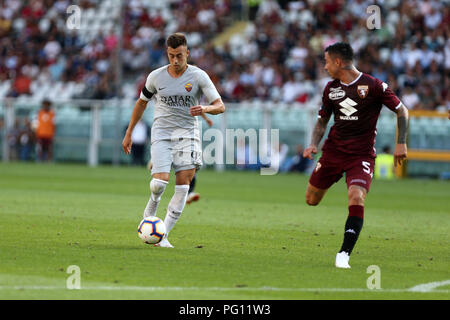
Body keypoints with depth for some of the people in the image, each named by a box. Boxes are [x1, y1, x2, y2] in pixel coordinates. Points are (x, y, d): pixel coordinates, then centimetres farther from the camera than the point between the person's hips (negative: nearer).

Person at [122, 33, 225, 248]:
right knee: (160, 182, -18)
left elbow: (220, 106, -4)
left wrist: (206, 109, -27)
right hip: (161, 133, 0)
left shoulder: (198, 76, -3)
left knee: (183, 184, -12)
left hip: (187, 133, 0)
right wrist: (129, 133, 17)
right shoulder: (156, 76, 1)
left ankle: (163, 235, -6)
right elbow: (142, 102, 16)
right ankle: (151, 210, 17)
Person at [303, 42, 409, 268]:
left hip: (361, 154, -5)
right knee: (312, 200, 7)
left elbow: (401, 110, 0)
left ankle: (344, 254, -20)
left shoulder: (373, 86, -10)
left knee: (357, 197, -25)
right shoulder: (331, 88, 5)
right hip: (333, 149, 5)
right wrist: (314, 144, 0)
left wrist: (401, 143, -5)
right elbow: (323, 120, 17)